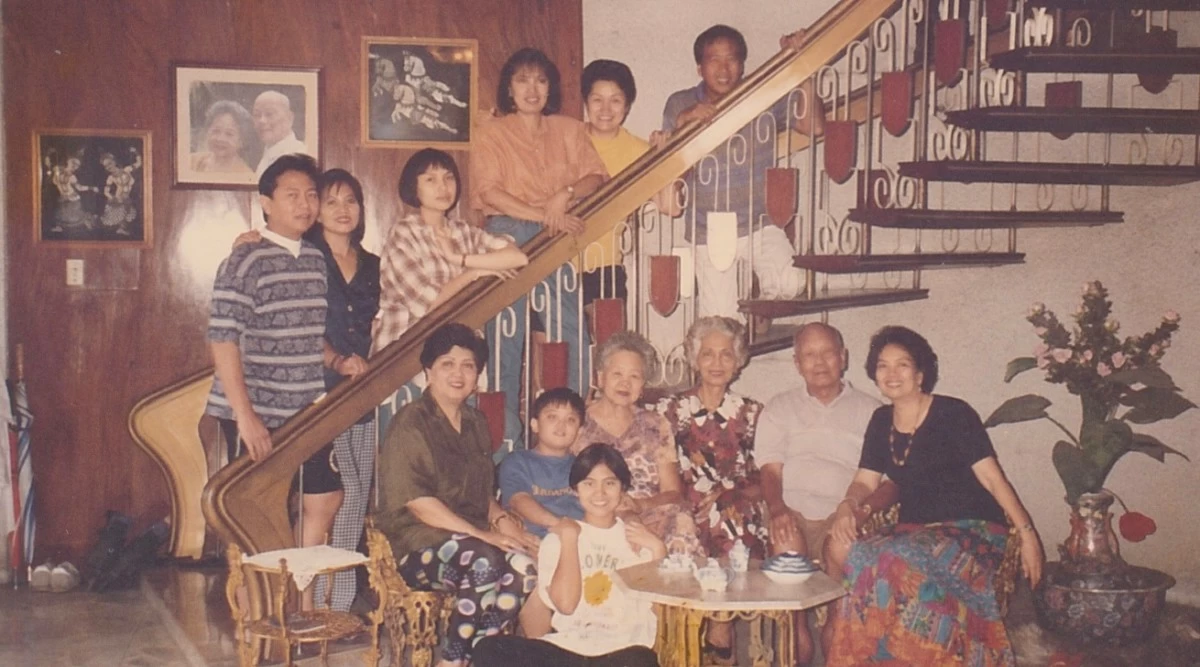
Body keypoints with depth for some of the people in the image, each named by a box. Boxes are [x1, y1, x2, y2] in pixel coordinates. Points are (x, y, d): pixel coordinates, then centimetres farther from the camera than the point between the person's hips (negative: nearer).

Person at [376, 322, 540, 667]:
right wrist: (481, 534, -20)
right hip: (417, 545, -6)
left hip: (472, 537, 6)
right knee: (485, 564, -35)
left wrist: (501, 519, 0)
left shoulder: (476, 423, 17)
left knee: (523, 568, -25)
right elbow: (417, 502, -14)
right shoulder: (410, 423, -5)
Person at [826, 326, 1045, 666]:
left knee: (899, 560, -32)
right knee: (860, 557, -24)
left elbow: (992, 477, -8)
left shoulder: (953, 414, -5)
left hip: (972, 529, -5)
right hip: (915, 531, 5)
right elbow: (865, 482, 13)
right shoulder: (881, 421, 11)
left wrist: (1026, 532, -14)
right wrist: (846, 507, -10)